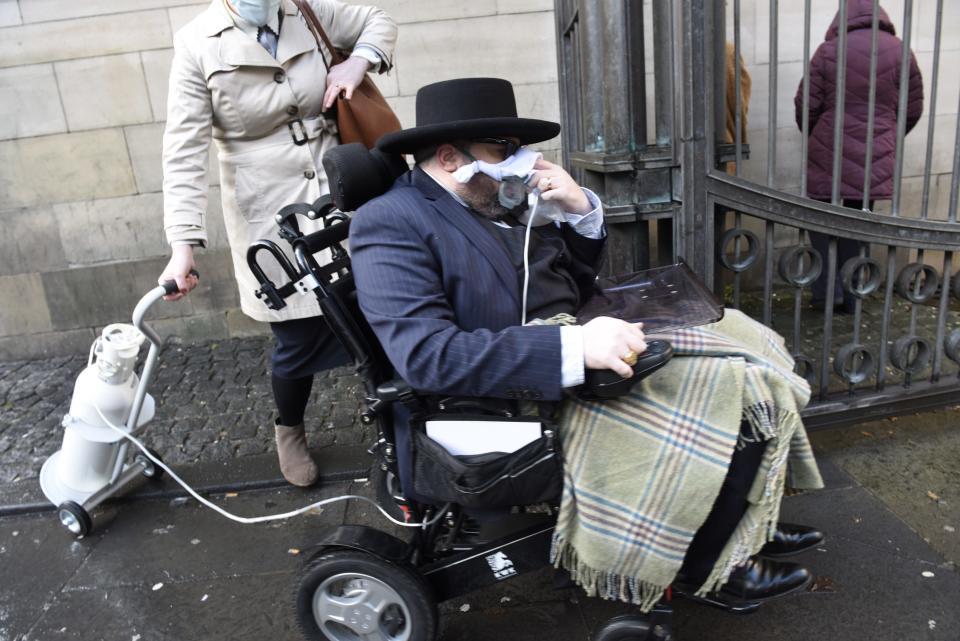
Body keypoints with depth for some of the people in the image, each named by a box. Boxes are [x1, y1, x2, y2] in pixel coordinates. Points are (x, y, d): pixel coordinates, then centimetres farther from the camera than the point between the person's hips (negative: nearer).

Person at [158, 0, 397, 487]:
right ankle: (290, 431, 34)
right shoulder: (197, 45, -7)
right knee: (300, 342, 1)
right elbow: (184, 153, -11)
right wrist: (183, 245, -20)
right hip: (274, 219, -3)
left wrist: (358, 61, -3)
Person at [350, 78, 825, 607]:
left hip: (571, 358, 9)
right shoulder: (390, 222, -14)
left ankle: (742, 522, 26)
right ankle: (702, 567, 14)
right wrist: (574, 346, -33)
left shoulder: (490, 204, 11)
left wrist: (580, 211, -1)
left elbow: (574, 283, 18)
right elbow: (427, 354, -28)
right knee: (727, 417, -10)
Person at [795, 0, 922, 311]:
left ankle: (827, 290, 7)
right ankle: (852, 297, 20)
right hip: (876, 159, 3)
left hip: (830, 155, -2)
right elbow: (913, 110, 8)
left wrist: (814, 136, 17)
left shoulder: (829, 50, -5)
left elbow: (806, 105, -4)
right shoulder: (901, 52, 3)